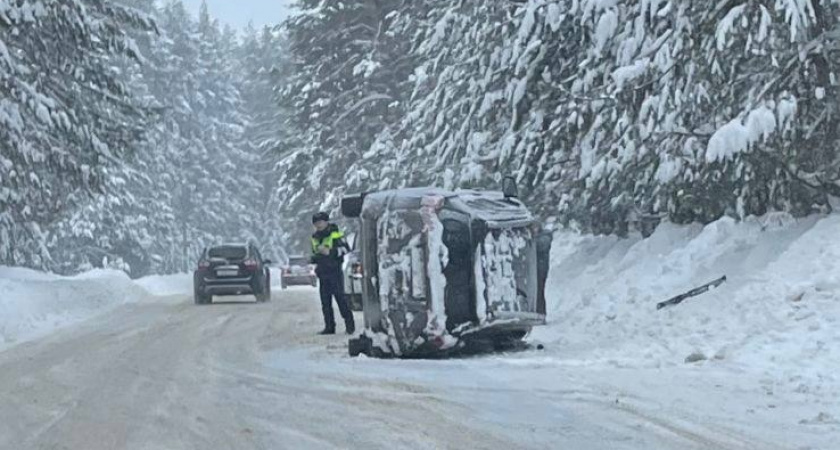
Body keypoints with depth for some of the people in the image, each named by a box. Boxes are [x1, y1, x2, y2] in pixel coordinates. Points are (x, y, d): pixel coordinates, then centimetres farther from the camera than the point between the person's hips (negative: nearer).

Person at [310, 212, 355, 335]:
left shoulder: (335, 234, -5)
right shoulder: (315, 237, 15)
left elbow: (345, 248, -12)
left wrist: (330, 252, -20)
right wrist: (315, 258, 5)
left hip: (335, 271, -7)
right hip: (323, 273, 7)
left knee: (340, 297, -9)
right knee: (325, 301, 5)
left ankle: (350, 324, -4)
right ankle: (329, 327, 9)